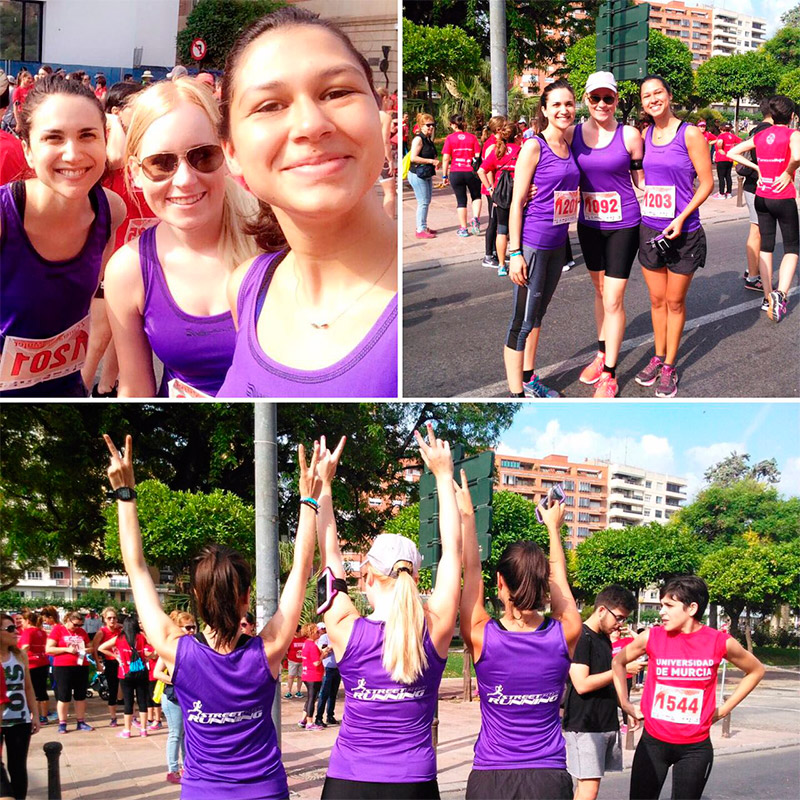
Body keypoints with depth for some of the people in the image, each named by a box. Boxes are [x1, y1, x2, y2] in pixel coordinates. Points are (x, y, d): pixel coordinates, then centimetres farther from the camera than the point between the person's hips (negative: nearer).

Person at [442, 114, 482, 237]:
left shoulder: (450, 138, -2)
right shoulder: (472, 137, 2)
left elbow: (446, 158, -6)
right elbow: (478, 157, -1)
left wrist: (444, 175, 1)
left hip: (455, 173, -1)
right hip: (471, 172, 1)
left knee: (461, 200, 8)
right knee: (476, 196, 20)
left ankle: (463, 228, 11)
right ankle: (475, 219, -3)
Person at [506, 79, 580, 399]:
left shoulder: (568, 147, 9)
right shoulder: (533, 147, -12)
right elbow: (517, 201, -12)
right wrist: (515, 252, -16)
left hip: (557, 242, 7)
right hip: (532, 243, -7)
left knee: (538, 312, 18)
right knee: (523, 319, -3)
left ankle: (529, 379, 31)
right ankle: (516, 393, 3)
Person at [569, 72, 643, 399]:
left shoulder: (629, 135, -10)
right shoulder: (572, 134, -1)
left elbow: (641, 181, -2)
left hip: (622, 225, -4)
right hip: (589, 223, 4)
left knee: (613, 300, -4)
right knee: (600, 291, 20)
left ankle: (609, 375, 5)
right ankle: (602, 354, 36)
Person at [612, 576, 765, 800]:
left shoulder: (719, 642, -7)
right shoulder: (652, 637, -5)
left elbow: (756, 671, 10)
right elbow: (618, 662, 15)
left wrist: (724, 709, 6)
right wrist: (626, 705, 9)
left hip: (695, 748, -1)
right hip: (654, 742, 1)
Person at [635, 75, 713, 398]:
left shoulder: (689, 134, -11)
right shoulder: (644, 136, 4)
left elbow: (706, 183, -10)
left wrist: (682, 218, -18)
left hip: (682, 231, -4)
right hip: (649, 229, 4)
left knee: (675, 302, 7)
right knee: (657, 299, 14)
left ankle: (669, 368, 16)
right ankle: (658, 357, 28)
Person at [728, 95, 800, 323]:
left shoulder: (760, 136, 5)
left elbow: (732, 153, 8)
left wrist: (756, 168, 7)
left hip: (761, 197, 5)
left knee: (766, 246, 14)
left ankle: (768, 298, 16)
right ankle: (781, 292, -16)